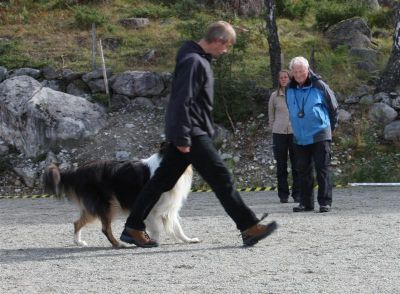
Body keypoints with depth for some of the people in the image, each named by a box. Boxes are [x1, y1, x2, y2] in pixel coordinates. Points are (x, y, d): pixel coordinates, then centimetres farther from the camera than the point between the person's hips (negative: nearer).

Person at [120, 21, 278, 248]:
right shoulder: (193, 61, -16)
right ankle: (249, 227, -6)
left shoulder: (200, 59, 16)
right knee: (221, 178, -8)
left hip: (187, 135, 10)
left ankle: (134, 228, 13)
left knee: (163, 180, 10)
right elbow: (183, 102, -22)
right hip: (193, 134, -10)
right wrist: (183, 138, -22)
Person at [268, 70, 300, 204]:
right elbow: (271, 116, 14)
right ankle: (283, 195, 7)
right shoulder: (274, 96, 8)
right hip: (279, 133, 1)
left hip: (295, 132, -1)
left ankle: (297, 194, 5)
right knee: (281, 165, 2)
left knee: (296, 165, -1)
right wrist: (273, 130, 10)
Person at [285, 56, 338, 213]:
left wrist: (330, 127, 9)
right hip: (300, 138, 5)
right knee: (303, 171, 7)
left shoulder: (319, 86, -7)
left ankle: (325, 202, -3)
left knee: (322, 169, -5)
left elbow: (333, 108, 3)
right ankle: (306, 202, 13)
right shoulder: (290, 89, 5)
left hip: (320, 136, -5)